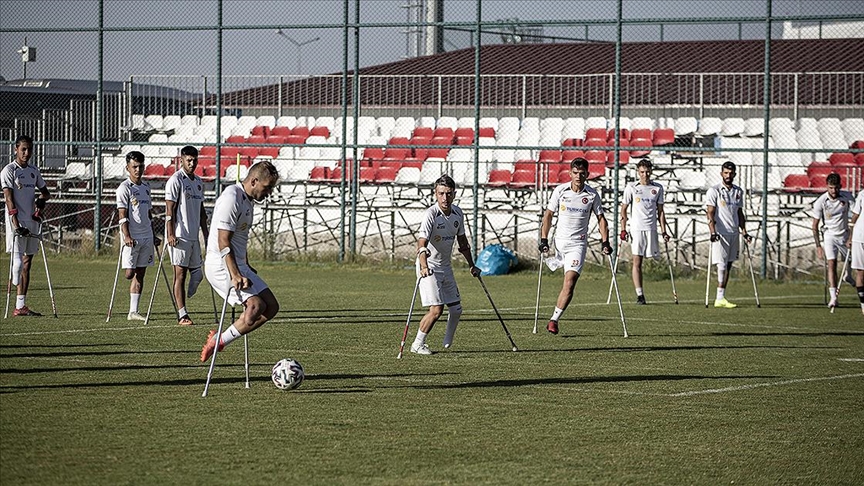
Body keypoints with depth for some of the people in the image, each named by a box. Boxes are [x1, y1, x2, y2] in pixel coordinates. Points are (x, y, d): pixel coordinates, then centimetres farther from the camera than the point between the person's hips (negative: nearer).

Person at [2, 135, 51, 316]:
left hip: (32, 222, 7)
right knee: (17, 262, -14)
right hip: (17, 223, -7)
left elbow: (46, 192, 26)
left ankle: (21, 305, 8)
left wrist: (42, 199, 0)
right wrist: (16, 225, -21)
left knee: (27, 263, 6)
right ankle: (18, 305, -15)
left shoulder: (34, 171, 15)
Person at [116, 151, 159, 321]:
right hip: (132, 238, -7)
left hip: (146, 236, 7)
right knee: (130, 273, -14)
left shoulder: (146, 187, 15)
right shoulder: (124, 187, -7)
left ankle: (133, 312, 6)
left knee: (140, 274, 5)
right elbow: (122, 215, -13)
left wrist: (154, 236, 21)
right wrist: (127, 236, -23)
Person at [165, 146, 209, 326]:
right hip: (179, 236, -8)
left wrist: (206, 234, 20)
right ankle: (182, 315, -6)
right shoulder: (175, 181, -7)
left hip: (194, 235, 8)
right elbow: (170, 210, -11)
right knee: (180, 274, -6)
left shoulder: (199, 182, 16)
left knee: (197, 274, 5)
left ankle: (181, 308, 14)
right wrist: (170, 234, -18)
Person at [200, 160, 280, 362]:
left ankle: (220, 340, 3)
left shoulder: (248, 200, 14)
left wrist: (246, 268, 34)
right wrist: (235, 275, -30)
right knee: (256, 304, -23)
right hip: (221, 265, -10)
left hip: (237, 265, 10)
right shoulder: (231, 199, -17)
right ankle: (218, 341, -11)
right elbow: (223, 242, -23)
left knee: (271, 307, 3)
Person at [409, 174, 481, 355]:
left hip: (445, 266, 7)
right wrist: (424, 267, -49)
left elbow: (462, 241, 16)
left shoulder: (458, 213, 0)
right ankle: (417, 344, -1)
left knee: (456, 309, 9)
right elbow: (421, 244, -33)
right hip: (429, 268, -7)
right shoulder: (431, 215, -22)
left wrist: (471, 265, 21)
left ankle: (448, 344, 30)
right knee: (436, 309, -16)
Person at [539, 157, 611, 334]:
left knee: (569, 283, -12)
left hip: (578, 243, -2)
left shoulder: (592, 195, -2)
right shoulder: (560, 191, -2)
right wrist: (543, 240, -2)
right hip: (559, 240, 2)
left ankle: (554, 319, -11)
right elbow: (548, 215, 5)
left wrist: (605, 242, 0)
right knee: (567, 283, 8)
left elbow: (601, 219, 9)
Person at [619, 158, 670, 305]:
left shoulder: (657, 188, 10)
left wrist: (664, 231, 8)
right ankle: (639, 295, -7)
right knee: (637, 262, -6)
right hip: (636, 229, -2)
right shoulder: (631, 188, 5)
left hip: (651, 229, 2)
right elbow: (624, 209, 8)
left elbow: (660, 211, 13)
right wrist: (623, 229, -1)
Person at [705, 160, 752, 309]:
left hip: (734, 233, 6)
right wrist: (713, 232, -19)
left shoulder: (738, 192, 14)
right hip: (720, 234, -6)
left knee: (728, 266, 5)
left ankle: (721, 298, 7)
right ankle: (720, 299, -12)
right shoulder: (714, 191, -4)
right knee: (722, 265, -11)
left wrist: (744, 232, 13)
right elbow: (710, 214, -9)